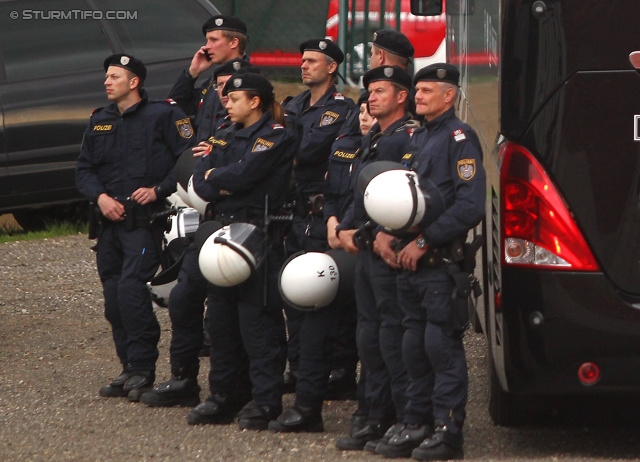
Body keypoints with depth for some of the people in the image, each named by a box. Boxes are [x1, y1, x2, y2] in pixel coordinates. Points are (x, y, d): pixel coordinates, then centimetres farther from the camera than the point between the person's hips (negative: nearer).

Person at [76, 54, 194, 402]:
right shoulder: (99, 122, 17)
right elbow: (84, 169, 15)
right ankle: (129, 369, 14)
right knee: (114, 297, 5)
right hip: (110, 221, 7)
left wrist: (159, 190, -16)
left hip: (146, 220, -7)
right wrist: (100, 196, -4)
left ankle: (143, 370, -12)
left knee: (131, 289, -18)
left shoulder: (163, 115, -2)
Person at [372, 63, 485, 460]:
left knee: (442, 345, -7)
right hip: (409, 262, 8)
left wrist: (425, 242, -17)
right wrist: (383, 231, 4)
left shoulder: (460, 138, -8)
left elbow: (471, 206, -17)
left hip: (442, 261, -8)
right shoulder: (418, 138, 19)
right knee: (415, 347, 10)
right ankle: (417, 424, 16)